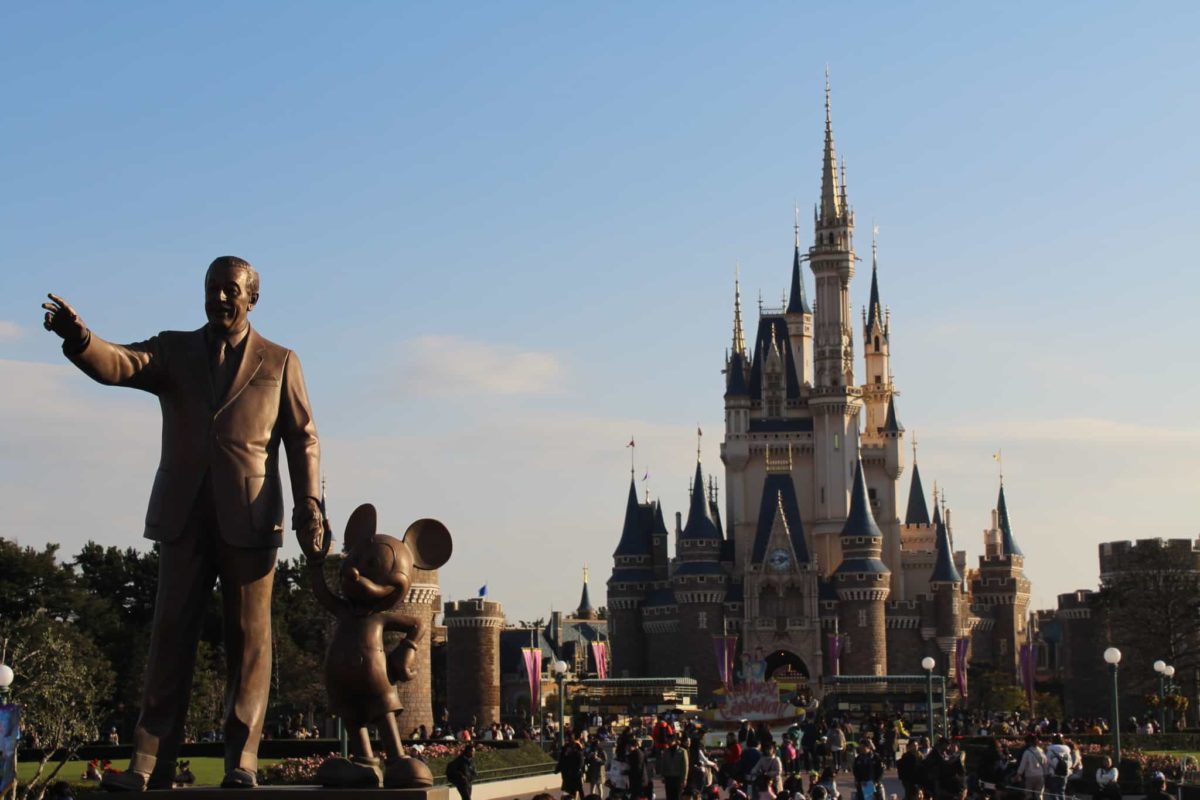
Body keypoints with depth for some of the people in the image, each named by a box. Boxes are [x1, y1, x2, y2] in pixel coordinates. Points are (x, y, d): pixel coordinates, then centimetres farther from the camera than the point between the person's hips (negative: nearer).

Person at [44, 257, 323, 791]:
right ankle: (150, 763, -2)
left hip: (249, 517, -1)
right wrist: (78, 337, -27)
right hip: (185, 516, 1)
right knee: (171, 634, -1)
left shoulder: (279, 362, 12)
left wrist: (309, 504, -6)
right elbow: (116, 365, -5)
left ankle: (241, 762, 1)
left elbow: (303, 438, 8)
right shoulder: (173, 351, 14)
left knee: (248, 637, -1)